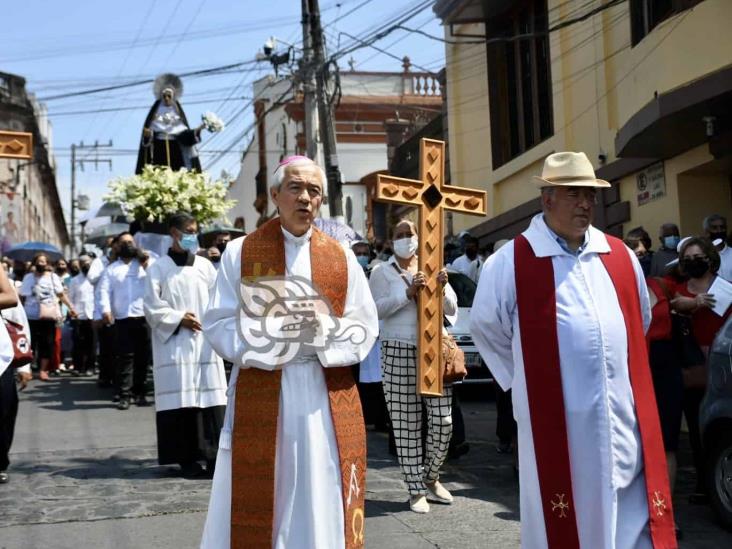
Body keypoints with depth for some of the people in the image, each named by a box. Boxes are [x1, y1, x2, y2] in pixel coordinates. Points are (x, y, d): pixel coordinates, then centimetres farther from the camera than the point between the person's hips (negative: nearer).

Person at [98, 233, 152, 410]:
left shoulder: (145, 265, 13)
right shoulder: (111, 269, 13)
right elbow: (104, 291, 2)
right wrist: (106, 310, -14)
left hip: (144, 317, 1)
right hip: (123, 319, 0)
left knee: (142, 357, 4)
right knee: (125, 357, -4)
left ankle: (139, 392, 13)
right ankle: (124, 395, -3)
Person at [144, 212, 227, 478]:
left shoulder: (205, 266, 12)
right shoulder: (159, 268, 5)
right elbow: (152, 306, 0)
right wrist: (178, 318, -11)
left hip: (205, 342, 2)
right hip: (174, 344, -2)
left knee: (211, 397, -2)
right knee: (181, 399, -3)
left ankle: (213, 455, 3)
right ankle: (187, 457, 3)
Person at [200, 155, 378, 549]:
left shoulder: (341, 258, 7)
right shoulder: (241, 252, 1)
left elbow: (365, 328, 5)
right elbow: (218, 325, -3)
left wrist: (324, 329, -14)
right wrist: (276, 329, -16)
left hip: (327, 397, 2)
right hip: (260, 395, -2)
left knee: (322, 502, 6)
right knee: (257, 500, 4)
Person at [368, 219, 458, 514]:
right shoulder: (382, 271, 5)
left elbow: (451, 308, 9)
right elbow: (376, 308, -9)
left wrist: (443, 289, -10)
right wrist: (408, 293, -17)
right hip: (399, 352, -3)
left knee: (443, 421, 2)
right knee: (406, 424, -2)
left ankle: (430, 478, 26)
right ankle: (416, 490, 10)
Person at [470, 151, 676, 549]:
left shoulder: (621, 256, 10)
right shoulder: (511, 262, -5)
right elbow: (484, 326, 5)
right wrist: (533, 381, 7)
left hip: (623, 419, 4)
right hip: (558, 421, -4)